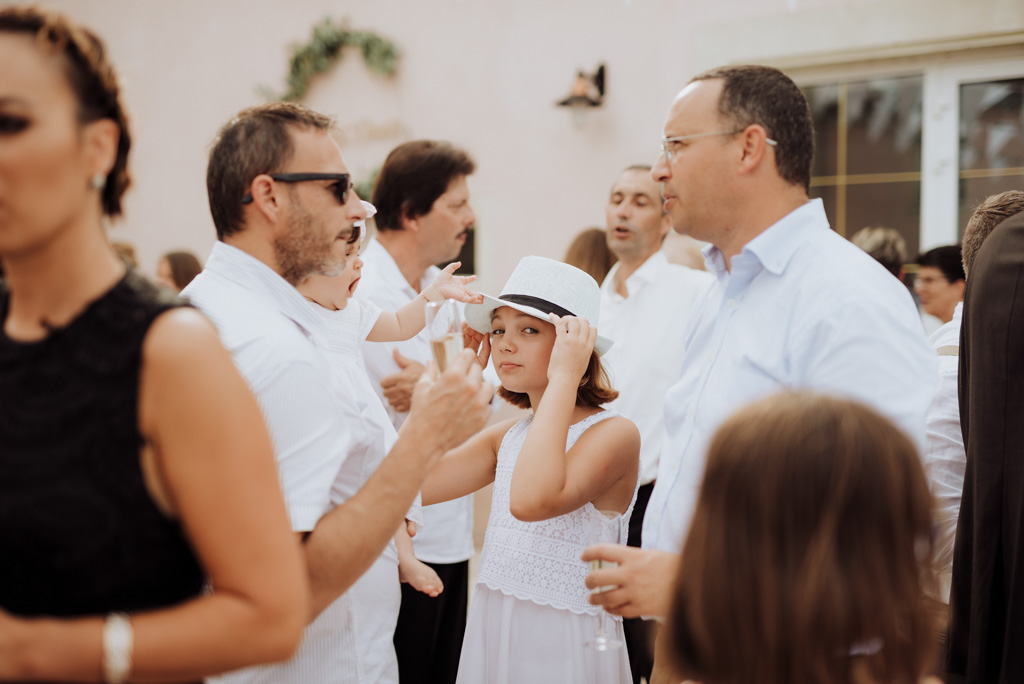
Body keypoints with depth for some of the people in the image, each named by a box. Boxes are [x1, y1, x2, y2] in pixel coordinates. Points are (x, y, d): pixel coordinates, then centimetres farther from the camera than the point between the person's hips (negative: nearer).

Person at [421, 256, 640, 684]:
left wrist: (563, 378, -27)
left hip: (562, 643, -6)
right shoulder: (508, 435, 7)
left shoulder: (614, 432, -16)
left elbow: (532, 501, -34)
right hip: (489, 631, 7)